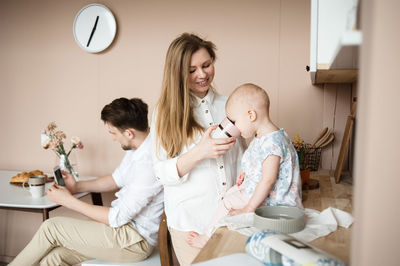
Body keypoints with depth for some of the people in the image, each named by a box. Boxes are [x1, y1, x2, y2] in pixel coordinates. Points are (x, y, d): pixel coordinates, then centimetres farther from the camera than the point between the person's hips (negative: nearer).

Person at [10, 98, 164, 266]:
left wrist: (68, 200, -13)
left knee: (51, 228, -5)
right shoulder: (137, 146, 3)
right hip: (126, 223, 8)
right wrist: (77, 186, 6)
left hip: (135, 240, -8)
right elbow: (118, 179, 19)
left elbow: (117, 218, -22)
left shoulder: (148, 163, -28)